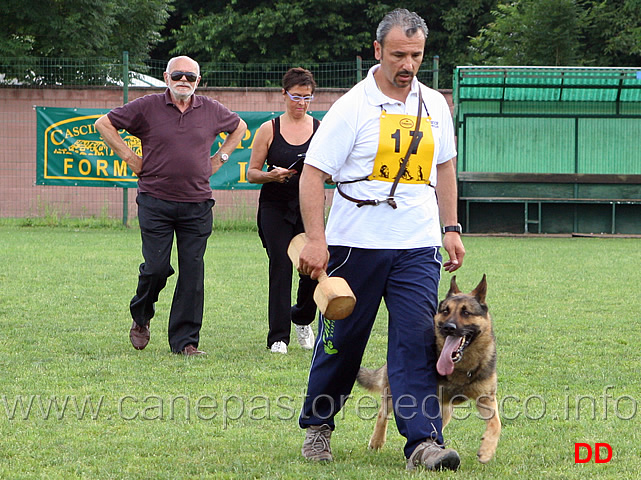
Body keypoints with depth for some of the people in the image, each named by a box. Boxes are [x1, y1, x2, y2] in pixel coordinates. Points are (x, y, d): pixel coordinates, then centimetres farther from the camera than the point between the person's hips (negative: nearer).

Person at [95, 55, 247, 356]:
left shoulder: (212, 111, 9)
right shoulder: (147, 107, -1)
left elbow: (239, 127, 28)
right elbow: (104, 124, 5)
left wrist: (219, 159, 17)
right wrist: (130, 158, 1)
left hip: (197, 205, 2)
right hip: (155, 202, -2)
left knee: (192, 273, -1)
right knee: (156, 267, -7)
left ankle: (185, 341, 5)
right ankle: (141, 317, 23)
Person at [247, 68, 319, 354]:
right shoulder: (269, 130, 3)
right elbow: (252, 172, 4)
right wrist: (271, 175, -16)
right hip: (275, 208, -1)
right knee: (281, 267, -7)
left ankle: (302, 319, 24)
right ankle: (278, 337, -1)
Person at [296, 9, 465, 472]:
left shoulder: (435, 105, 9)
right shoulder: (352, 108, -7)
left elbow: (443, 168, 22)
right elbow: (313, 174, -9)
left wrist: (452, 229, 16)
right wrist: (315, 240, -18)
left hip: (418, 247, 3)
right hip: (356, 243, -3)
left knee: (417, 340, -7)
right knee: (341, 339, 7)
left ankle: (424, 440, -12)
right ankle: (318, 426, 27)